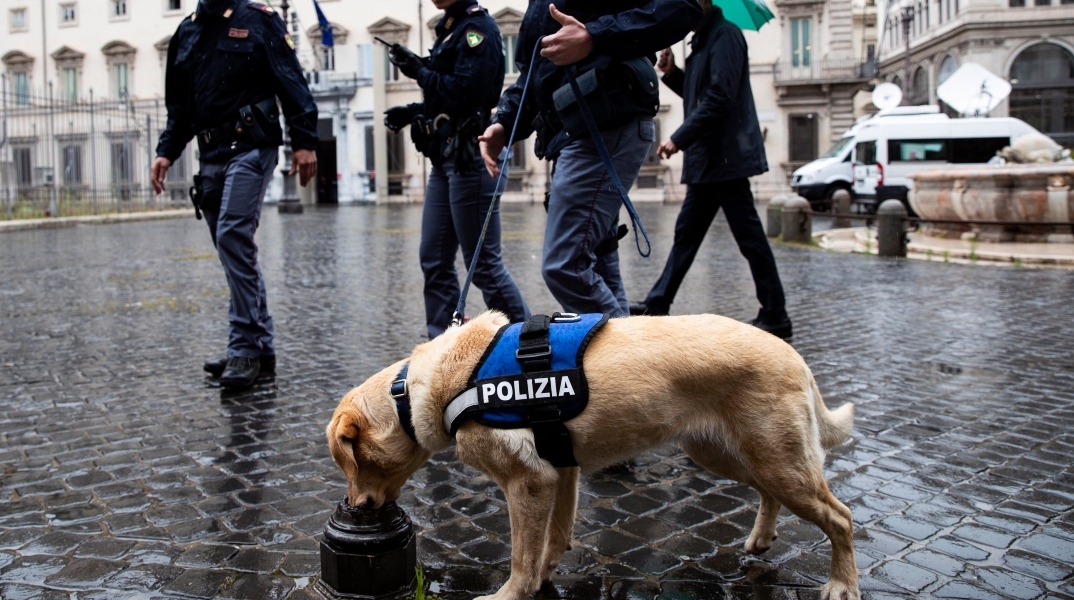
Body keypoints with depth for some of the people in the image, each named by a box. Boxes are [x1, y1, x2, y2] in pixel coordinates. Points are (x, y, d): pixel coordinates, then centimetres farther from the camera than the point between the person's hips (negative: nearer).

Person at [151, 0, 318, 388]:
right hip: (211, 156, 7)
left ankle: (245, 347, -11)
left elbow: (292, 83, -7)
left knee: (233, 237, -17)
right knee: (236, 251, 8)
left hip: (251, 149, -7)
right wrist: (166, 151, 10)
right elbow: (178, 106, 22)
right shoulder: (187, 32, 19)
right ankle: (261, 348, 15)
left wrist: (305, 141, -16)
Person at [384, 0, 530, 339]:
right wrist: (413, 112, 9)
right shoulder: (450, 29, 18)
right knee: (434, 260, 9)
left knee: (484, 263, -6)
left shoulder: (478, 28, -9)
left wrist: (420, 72, -12)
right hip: (445, 158, 10)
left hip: (470, 158, -10)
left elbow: (467, 93, -21)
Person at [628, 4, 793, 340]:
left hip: (725, 158, -10)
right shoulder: (702, 39, 19)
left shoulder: (724, 35, -11)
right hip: (706, 161, 10)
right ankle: (657, 304, 20)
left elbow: (719, 97, -21)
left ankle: (775, 317, 0)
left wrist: (679, 139, -20)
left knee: (749, 236, -6)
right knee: (686, 233, 13)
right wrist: (673, 73, 8)